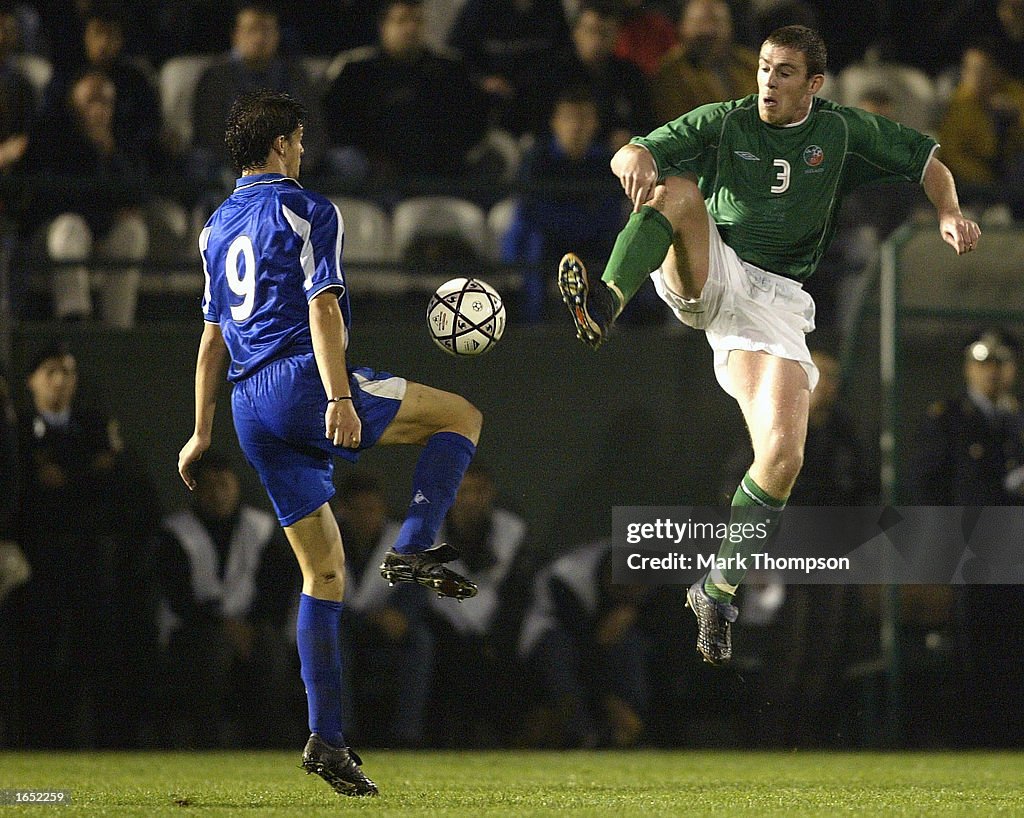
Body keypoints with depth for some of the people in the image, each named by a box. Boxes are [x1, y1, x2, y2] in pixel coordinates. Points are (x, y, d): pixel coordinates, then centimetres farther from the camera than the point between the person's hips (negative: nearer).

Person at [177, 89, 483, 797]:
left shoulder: (216, 228, 22)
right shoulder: (307, 211, 0)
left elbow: (213, 338, 25)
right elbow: (322, 307, -13)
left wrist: (202, 433, 27)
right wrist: (340, 398, -21)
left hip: (252, 407, 7)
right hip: (304, 380, -7)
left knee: (323, 573, 9)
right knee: (461, 416, 7)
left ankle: (327, 740, 0)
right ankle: (414, 548, -15)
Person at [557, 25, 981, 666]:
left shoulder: (843, 131, 8)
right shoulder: (724, 122, 4)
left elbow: (928, 162, 19)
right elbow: (628, 157, -1)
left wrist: (951, 216, -2)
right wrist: (639, 161, -27)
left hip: (774, 301, 0)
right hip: (706, 275, 0)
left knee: (783, 456, -19)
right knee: (678, 190, -32)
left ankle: (719, 588, 0)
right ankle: (603, 307, -53)